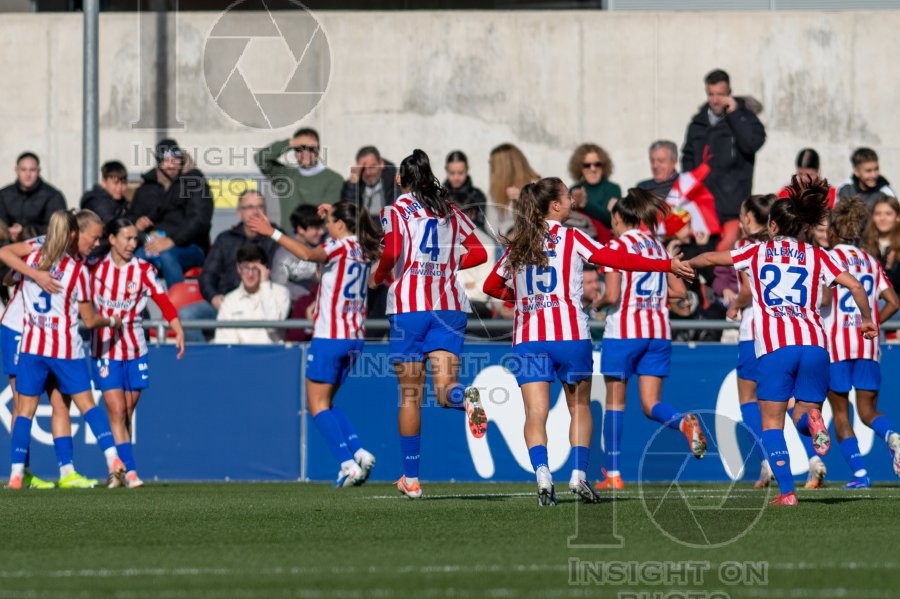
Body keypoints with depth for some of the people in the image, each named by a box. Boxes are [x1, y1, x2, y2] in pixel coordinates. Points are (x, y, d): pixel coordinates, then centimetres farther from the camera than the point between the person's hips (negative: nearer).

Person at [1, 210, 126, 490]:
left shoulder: (31, 258, -1)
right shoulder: (78, 270, -7)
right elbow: (90, 320, -3)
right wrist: (112, 322, 17)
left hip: (31, 345, 2)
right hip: (66, 348, -2)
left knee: (25, 410, 5)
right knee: (87, 404, 7)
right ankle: (112, 458, -5)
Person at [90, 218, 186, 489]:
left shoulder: (143, 270, -2)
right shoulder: (95, 268, -2)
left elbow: (163, 301, -14)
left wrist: (178, 330, -27)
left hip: (134, 349, 2)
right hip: (105, 350, -2)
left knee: (128, 413, 6)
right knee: (116, 410, -12)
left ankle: (117, 471, 17)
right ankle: (129, 470, -15)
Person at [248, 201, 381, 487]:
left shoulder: (340, 246, -11)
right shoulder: (365, 250, 11)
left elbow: (309, 254, -32)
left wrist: (272, 232, -31)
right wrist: (333, 214, 36)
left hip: (329, 336, -8)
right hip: (354, 338, 8)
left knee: (318, 404, -2)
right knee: (326, 403, 18)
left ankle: (348, 464, -12)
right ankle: (359, 453, 3)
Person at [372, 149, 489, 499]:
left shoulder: (396, 210, 0)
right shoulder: (451, 212, 13)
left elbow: (392, 251, -15)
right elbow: (478, 252, 10)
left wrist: (378, 277, 4)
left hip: (409, 304, -3)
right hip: (449, 305, 3)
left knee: (410, 395, 5)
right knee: (444, 387, -3)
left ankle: (410, 479, 7)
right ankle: (466, 398, -41)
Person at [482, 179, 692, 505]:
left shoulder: (517, 245, 11)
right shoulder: (570, 238, 0)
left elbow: (491, 286, 19)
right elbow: (617, 259, -8)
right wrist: (667, 265, -4)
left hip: (528, 337, 2)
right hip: (570, 334, -2)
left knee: (535, 413, -4)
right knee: (580, 407, 14)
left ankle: (542, 475, -24)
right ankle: (578, 474, 2)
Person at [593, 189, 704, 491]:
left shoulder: (617, 246, -6)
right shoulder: (658, 247, 11)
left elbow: (611, 295, -15)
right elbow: (679, 291, 10)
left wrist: (597, 303, 6)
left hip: (623, 331, -5)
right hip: (658, 331, 5)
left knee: (615, 402, 6)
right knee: (651, 404, 4)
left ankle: (613, 472, 6)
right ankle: (685, 422, -28)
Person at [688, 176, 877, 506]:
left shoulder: (758, 252, 13)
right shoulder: (815, 256, 14)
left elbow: (711, 258, 18)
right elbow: (855, 286, 5)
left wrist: (685, 264, 39)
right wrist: (867, 320, 20)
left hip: (774, 346, -2)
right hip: (814, 343, 2)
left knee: (772, 421, 6)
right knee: (804, 411, 14)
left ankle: (786, 491, -8)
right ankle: (810, 419, -25)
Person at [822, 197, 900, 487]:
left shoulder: (830, 257, -3)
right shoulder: (871, 261, 13)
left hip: (836, 343, -4)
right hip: (868, 345, 4)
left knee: (840, 412, 7)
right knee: (868, 409, 9)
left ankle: (859, 472, -2)